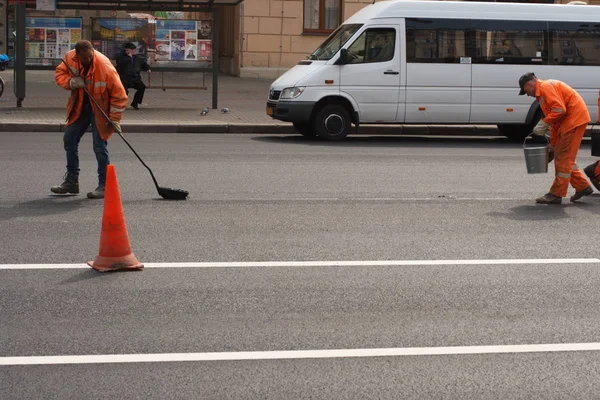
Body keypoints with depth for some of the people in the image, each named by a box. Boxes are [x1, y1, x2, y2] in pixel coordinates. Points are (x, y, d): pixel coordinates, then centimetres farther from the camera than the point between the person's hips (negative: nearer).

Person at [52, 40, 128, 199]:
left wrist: (114, 119, -22)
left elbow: (119, 95, -23)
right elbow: (59, 73, 2)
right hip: (79, 107, 6)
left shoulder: (105, 66, -29)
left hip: (99, 110, -6)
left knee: (100, 147, -11)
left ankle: (104, 186, -1)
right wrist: (71, 82, -21)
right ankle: (72, 181, 23)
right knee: (69, 140, 10)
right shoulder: (70, 58, -14)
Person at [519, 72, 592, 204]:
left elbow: (559, 109, -24)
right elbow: (555, 123, 25)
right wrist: (553, 143, 25)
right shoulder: (542, 92, 20)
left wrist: (543, 124, -18)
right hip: (568, 122, 11)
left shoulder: (546, 87, -12)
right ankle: (582, 187, 22)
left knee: (564, 158, -7)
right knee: (565, 158, 16)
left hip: (575, 119, -11)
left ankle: (556, 194, -5)